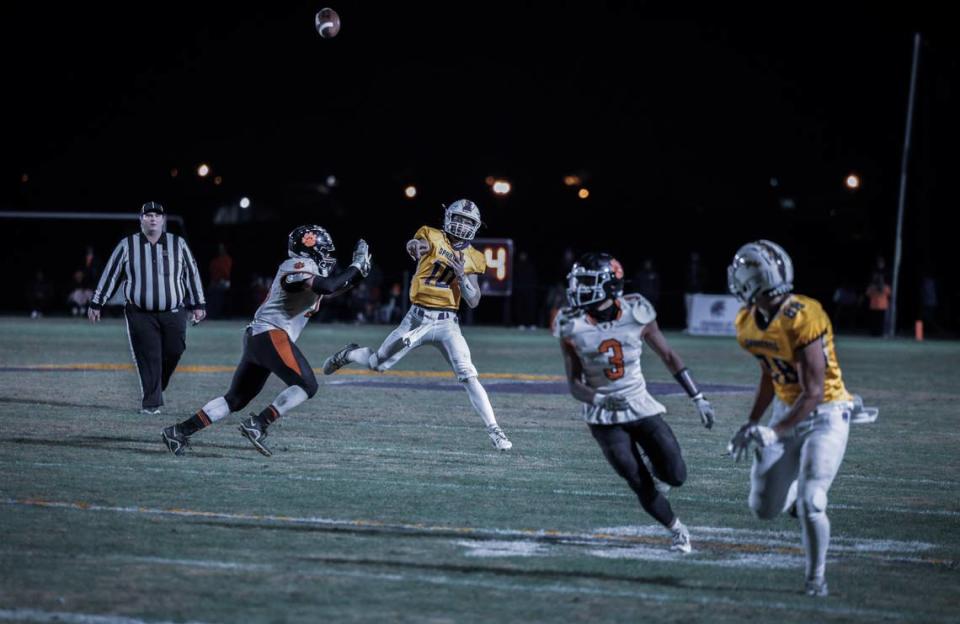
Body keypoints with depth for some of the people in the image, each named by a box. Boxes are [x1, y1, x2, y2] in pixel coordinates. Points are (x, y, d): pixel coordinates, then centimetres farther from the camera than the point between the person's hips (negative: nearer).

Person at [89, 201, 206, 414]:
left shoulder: (178, 244, 8)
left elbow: (192, 273, 13)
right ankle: (151, 403, 0)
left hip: (174, 314, 1)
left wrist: (198, 305, 11)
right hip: (140, 314, -1)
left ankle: (156, 389, 23)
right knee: (148, 359, -6)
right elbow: (110, 274, 8)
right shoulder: (127, 245, 5)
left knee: (173, 353, -2)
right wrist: (96, 304, 7)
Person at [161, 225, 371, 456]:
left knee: (236, 399, 11)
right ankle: (257, 426, -15)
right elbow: (327, 287, -24)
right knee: (307, 386, -12)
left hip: (256, 338, 10)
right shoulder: (299, 266, -9)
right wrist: (356, 267, -13)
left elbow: (331, 290, 25)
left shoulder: (306, 269, 20)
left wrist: (356, 272, 13)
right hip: (271, 335, -10)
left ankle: (179, 431, 7)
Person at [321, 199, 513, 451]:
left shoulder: (472, 258, 7)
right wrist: (416, 246, -42)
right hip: (418, 318, -1)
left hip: (447, 323, 1)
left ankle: (494, 431, -11)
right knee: (378, 364, 10)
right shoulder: (433, 237, 1)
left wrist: (462, 275, -13)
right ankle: (349, 355, 44)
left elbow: (474, 301, 3)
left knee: (468, 376, -14)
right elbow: (418, 244, -19)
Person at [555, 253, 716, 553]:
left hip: (641, 407, 1)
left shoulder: (636, 314, -12)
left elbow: (668, 356, 1)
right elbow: (574, 384, -7)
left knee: (675, 477, -5)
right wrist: (600, 399, -28)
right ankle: (676, 529, 20)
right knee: (641, 485, -5)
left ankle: (649, 459, 29)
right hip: (604, 419, -1)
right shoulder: (572, 328, -12)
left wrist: (698, 399, 2)